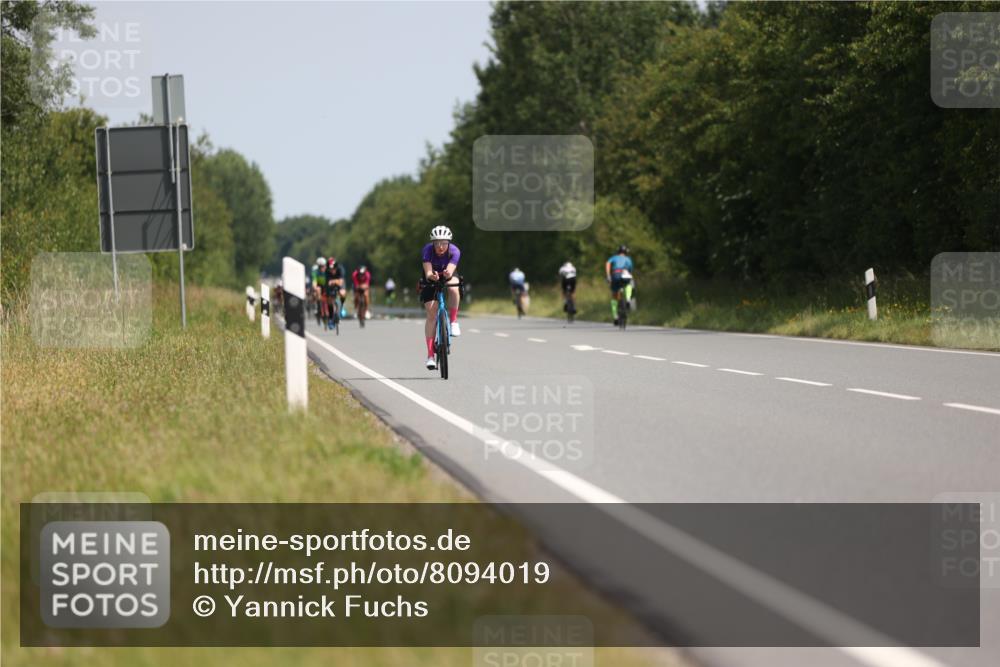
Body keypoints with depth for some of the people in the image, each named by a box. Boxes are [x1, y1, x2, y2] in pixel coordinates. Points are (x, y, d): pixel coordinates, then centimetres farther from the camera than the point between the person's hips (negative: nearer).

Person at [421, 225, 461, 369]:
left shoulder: (454, 251, -28)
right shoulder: (427, 250, -29)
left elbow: (450, 270, -42)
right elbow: (427, 272, -39)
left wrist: (447, 274, -65)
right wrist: (431, 276, -62)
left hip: (448, 277, 1)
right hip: (431, 281, -1)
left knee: (453, 288, -36)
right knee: (431, 314, -11)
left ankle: (454, 321, -16)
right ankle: (430, 355, -11)